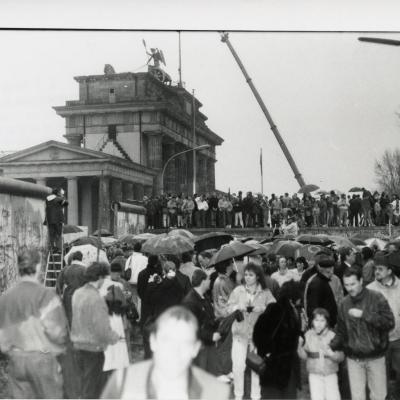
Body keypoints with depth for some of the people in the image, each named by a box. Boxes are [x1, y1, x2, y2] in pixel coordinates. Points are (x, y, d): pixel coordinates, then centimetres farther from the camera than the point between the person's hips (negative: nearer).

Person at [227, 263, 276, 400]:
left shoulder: (265, 292, 1)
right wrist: (238, 307, -15)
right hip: (240, 332, 0)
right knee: (238, 365, -4)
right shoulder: (238, 290, 2)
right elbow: (229, 307, 4)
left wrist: (263, 308, -19)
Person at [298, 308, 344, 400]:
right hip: (315, 375, 0)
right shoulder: (308, 335, -2)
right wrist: (300, 345, -17)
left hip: (331, 374, 0)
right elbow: (304, 356, 0)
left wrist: (331, 354, -24)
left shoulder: (332, 335, -5)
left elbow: (341, 356, -5)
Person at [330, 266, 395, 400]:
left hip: (375, 357, -2)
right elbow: (341, 332, 7)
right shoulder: (344, 304, 2)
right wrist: (331, 347, -11)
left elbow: (389, 322, -17)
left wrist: (364, 315, -23)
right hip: (354, 359, 2)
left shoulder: (376, 298, -8)